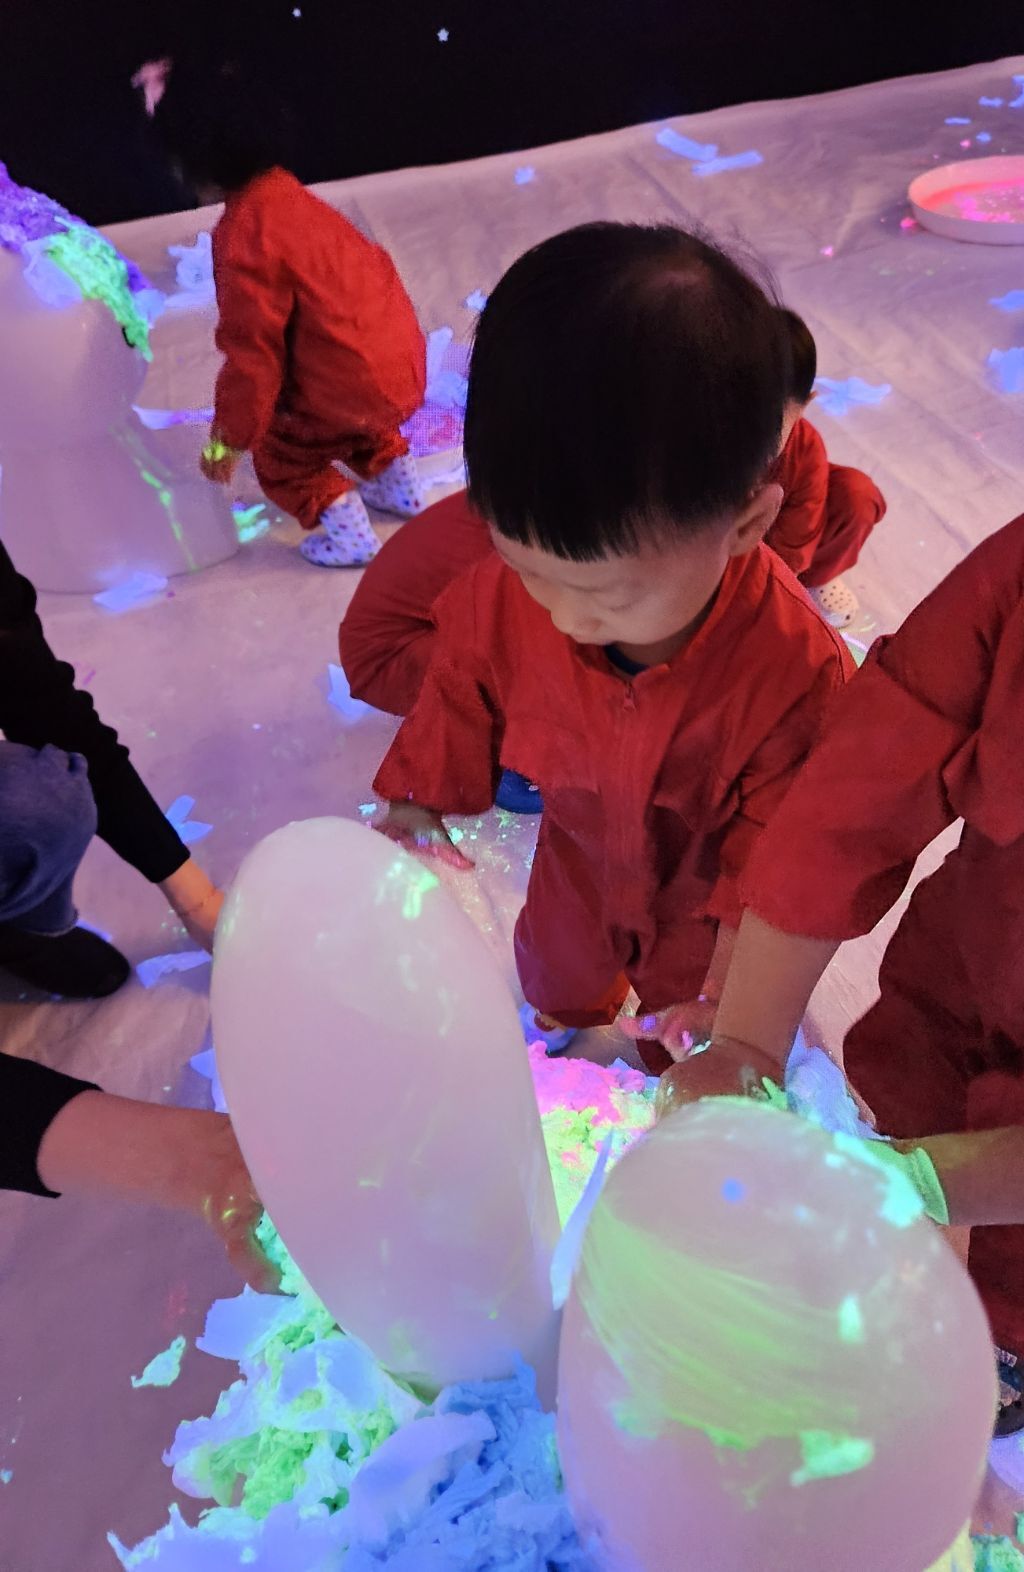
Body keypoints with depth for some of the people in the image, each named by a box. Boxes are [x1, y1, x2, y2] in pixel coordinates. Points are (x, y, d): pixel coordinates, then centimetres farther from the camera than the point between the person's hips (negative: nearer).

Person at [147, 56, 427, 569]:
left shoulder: (242, 239, -21)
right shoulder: (286, 193, 3)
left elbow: (252, 352, -20)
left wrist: (228, 440, -8)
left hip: (354, 385, -8)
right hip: (404, 362, 8)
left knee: (277, 451, 14)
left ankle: (344, 529, 3)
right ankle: (397, 479, 40)